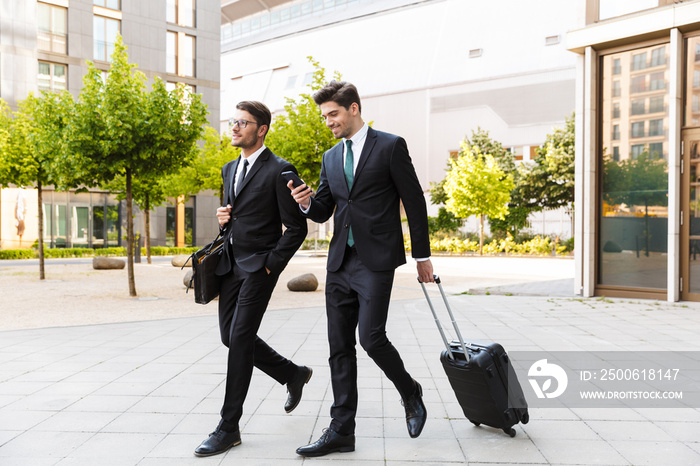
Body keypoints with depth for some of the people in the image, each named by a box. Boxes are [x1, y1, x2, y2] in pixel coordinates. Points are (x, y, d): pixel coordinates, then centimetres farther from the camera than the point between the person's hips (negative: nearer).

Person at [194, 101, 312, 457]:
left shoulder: (278, 170, -10)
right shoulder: (229, 169, 15)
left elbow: (296, 228, -10)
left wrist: (271, 265, -14)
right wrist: (223, 219, 3)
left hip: (259, 266, -8)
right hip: (230, 264, 8)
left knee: (240, 338, -9)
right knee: (230, 335, 11)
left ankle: (229, 427, 2)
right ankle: (293, 374, 31)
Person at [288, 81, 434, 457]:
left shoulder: (390, 146, -3)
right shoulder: (331, 158, 15)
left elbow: (414, 202, -2)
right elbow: (323, 212, 16)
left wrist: (422, 256, -1)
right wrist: (306, 202, -7)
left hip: (377, 260, -6)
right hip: (339, 263, 6)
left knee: (371, 337, -13)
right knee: (339, 347, 5)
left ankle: (410, 392, 18)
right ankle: (341, 431, 14)